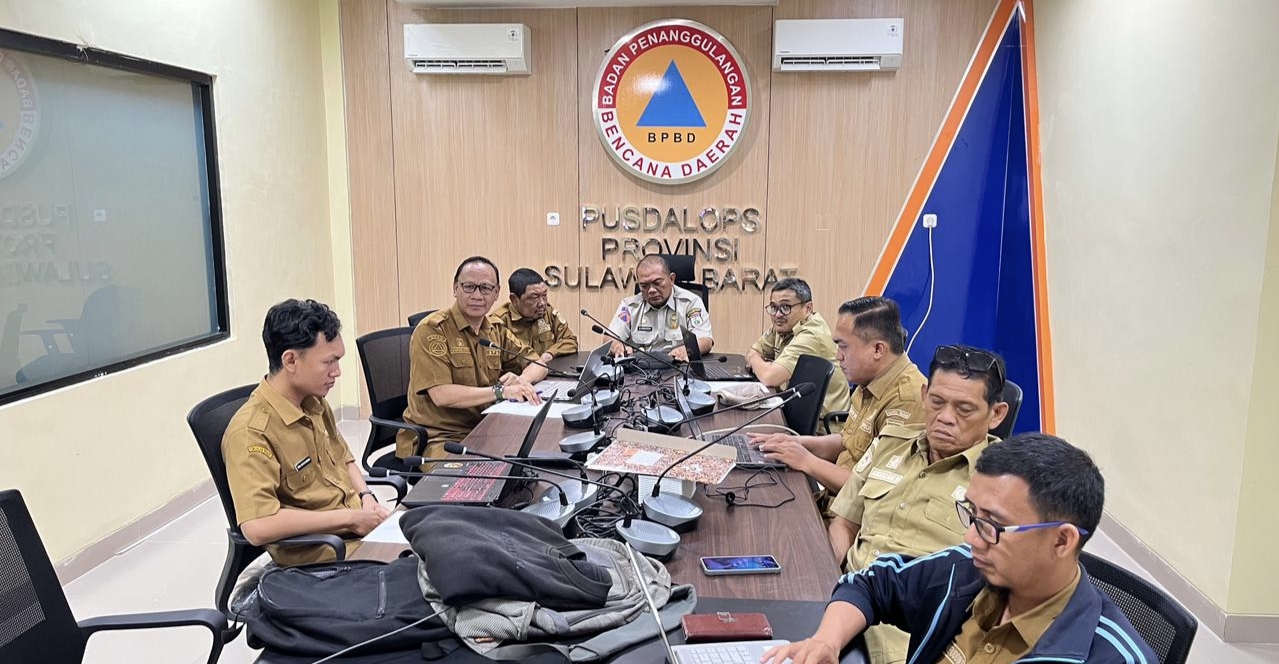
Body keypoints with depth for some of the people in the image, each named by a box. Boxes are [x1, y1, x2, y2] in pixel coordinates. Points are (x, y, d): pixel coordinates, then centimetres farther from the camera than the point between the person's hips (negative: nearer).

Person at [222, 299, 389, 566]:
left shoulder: (314, 402, 6)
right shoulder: (251, 431, -19)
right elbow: (257, 527, -27)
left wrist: (366, 497, 1)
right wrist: (349, 518, -21)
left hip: (358, 524, 8)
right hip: (316, 550, -8)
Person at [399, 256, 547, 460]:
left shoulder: (496, 328, 11)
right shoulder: (432, 330, -10)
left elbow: (537, 364, 15)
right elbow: (441, 395, -20)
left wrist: (521, 380, -9)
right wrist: (501, 391, -24)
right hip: (438, 438, -7)